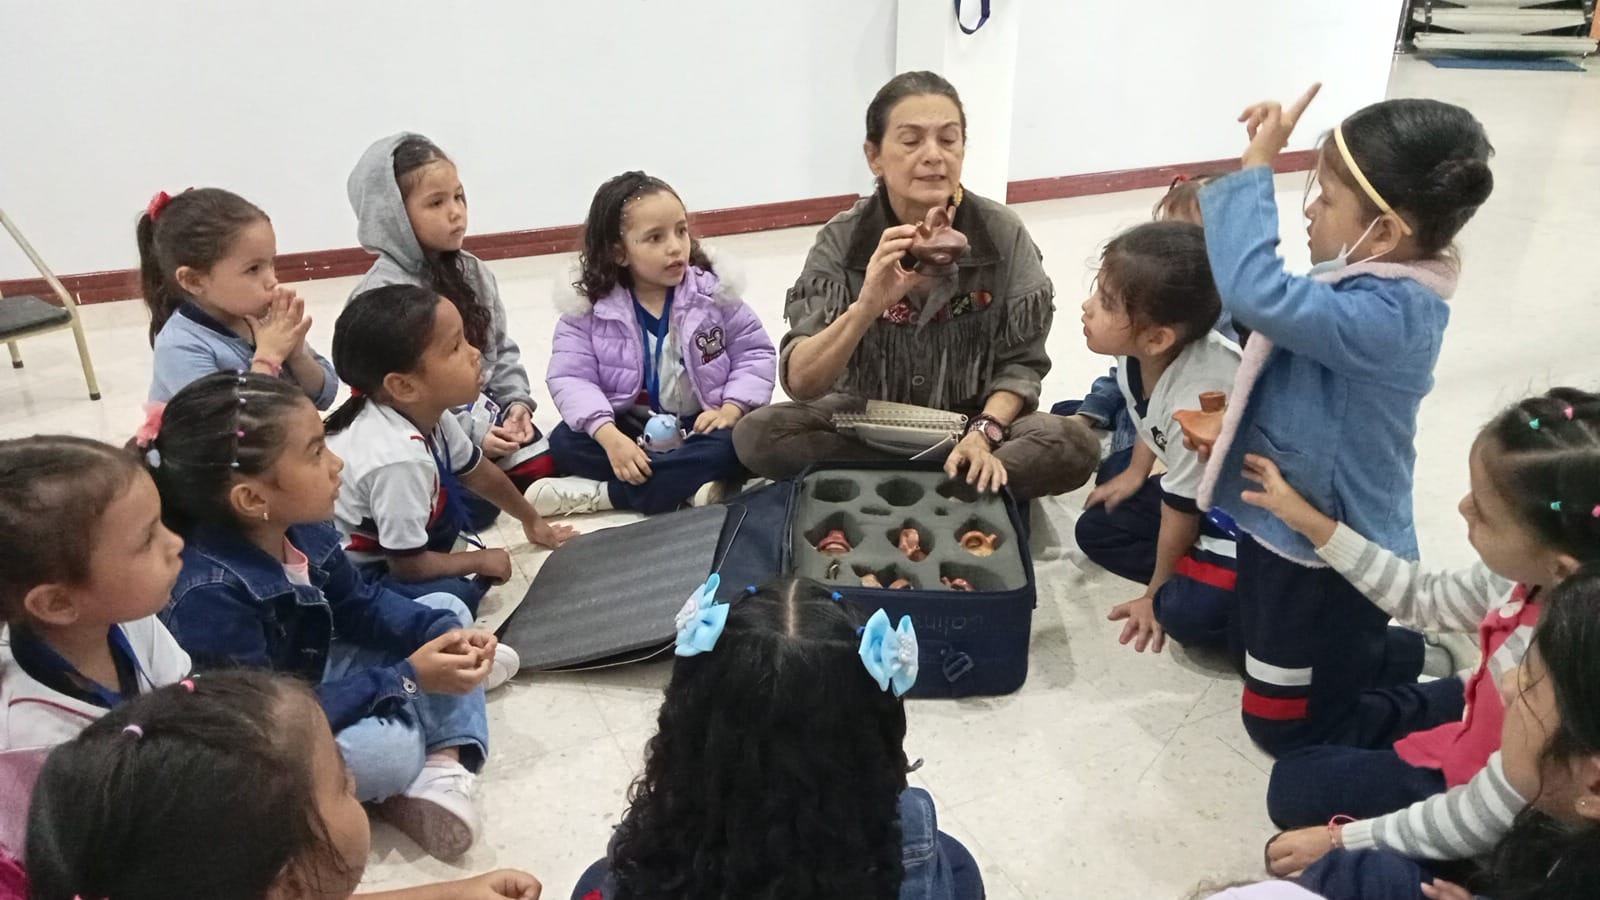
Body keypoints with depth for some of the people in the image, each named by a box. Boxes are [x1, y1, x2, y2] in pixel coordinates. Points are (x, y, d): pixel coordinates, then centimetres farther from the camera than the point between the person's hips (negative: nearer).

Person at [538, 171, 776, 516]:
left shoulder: (714, 291, -7)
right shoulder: (588, 307, -9)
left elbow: (755, 354, -2)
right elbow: (571, 378, -16)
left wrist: (731, 409, -20)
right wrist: (608, 436, -32)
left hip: (698, 426, 0)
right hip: (630, 430, 0)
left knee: (738, 444, -31)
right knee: (565, 442, -23)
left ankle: (600, 493, -27)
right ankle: (685, 485, -26)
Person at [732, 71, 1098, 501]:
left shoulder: (1002, 234, -11)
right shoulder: (842, 240, -14)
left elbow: (1021, 362, -5)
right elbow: (800, 382, -22)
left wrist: (983, 433, -24)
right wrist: (866, 308, -38)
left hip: (971, 420, 0)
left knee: (1075, 447, -26)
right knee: (756, 435, -26)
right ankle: (957, 483, -14)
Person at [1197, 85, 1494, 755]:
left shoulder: (1387, 316, -34)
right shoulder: (1377, 281, -4)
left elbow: (1256, 293, -45)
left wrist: (1256, 165, -36)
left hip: (1330, 552, -9)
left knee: (1284, 723, 11)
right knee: (1251, 646, 30)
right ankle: (1402, 651, 36)